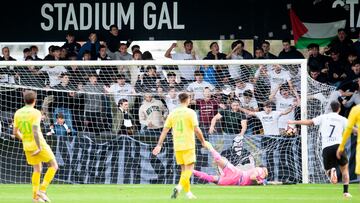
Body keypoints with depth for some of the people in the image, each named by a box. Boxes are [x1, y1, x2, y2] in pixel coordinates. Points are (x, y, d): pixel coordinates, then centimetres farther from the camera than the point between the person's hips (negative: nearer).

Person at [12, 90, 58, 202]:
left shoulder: (18, 113, 2)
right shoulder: (35, 113, -16)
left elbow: (15, 132, 7)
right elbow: (35, 131, -25)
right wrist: (39, 147, -23)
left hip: (27, 146, 6)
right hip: (39, 144, -6)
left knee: (37, 169, 20)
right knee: (53, 166, 6)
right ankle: (42, 190, -4)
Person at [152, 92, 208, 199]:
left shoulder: (173, 113, 6)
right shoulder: (190, 112, -7)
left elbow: (165, 130, 5)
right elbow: (197, 129, -12)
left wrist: (159, 145, 8)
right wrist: (203, 142, 2)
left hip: (177, 146, 5)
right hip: (188, 145, -5)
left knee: (184, 169, 14)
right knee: (189, 168, -2)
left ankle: (188, 192, 14)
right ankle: (179, 186, -23)